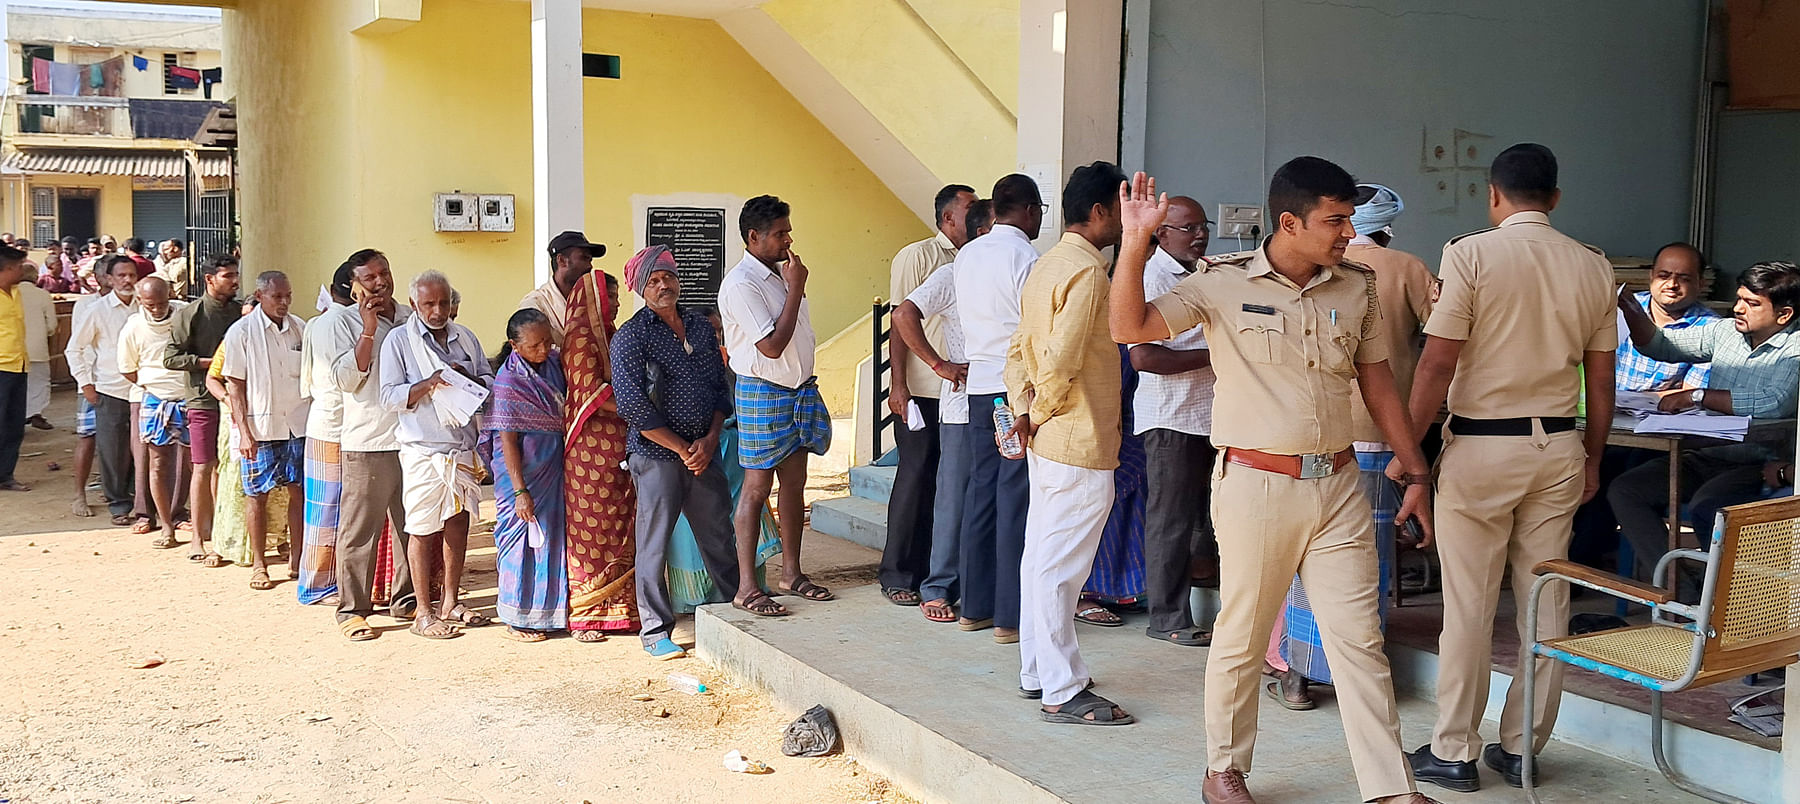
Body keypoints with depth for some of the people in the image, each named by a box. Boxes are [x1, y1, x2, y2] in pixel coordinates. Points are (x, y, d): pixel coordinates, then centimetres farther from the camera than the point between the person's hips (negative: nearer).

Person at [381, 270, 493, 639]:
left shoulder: (465, 337, 12)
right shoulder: (399, 341, -2)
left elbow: (490, 382, 12)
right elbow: (389, 396, -7)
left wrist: (467, 378, -8)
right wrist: (428, 384, -20)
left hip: (462, 446, 5)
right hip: (423, 450, -5)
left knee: (458, 522, 11)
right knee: (422, 529, -1)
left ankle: (450, 602, 23)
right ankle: (423, 612, 7)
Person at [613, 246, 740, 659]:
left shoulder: (701, 326, 11)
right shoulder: (631, 337, -6)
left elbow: (720, 386, 13)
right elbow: (634, 407, -12)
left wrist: (710, 440, -2)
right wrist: (683, 449, -10)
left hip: (704, 453, 5)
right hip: (656, 455, -4)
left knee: (719, 537, 10)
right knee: (654, 543, 2)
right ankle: (655, 630, 13)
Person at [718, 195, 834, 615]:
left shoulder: (782, 273, 10)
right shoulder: (741, 284, -16)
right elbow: (771, 346, -21)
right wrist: (795, 290, -16)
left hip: (800, 390, 8)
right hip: (763, 394, -8)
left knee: (795, 482, 11)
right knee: (757, 487, -4)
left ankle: (791, 573, 21)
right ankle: (746, 587, 1)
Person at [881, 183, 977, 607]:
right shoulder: (916, 256, -4)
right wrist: (898, 384, -13)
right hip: (922, 391, -6)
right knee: (916, 479, 0)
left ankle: (931, 571, 18)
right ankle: (897, 576, 10)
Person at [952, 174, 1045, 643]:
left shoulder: (966, 255, 10)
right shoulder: (1025, 258, -13)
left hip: (980, 387, 7)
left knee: (981, 492, 12)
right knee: (1016, 499, -4)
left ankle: (974, 607, 18)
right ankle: (1011, 617, 0)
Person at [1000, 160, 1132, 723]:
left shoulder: (1047, 264, 15)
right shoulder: (1087, 271, -16)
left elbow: (1018, 350, 14)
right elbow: (1061, 360, -23)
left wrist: (1025, 411, 5)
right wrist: (1042, 413, -8)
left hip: (1047, 443, 10)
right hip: (1080, 444, -10)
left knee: (1042, 559, 15)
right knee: (1059, 567, -5)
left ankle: (1037, 673, 25)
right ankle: (1062, 693, 1)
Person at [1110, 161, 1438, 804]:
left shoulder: (1356, 287, 7)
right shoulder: (1224, 283, -6)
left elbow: (1378, 384, 14)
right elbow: (1130, 328, -10)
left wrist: (1417, 474, 13)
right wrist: (1136, 242, -21)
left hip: (1338, 485, 4)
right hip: (1256, 484, -3)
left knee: (1360, 639, 5)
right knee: (1241, 638, 8)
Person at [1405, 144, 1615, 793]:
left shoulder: (1471, 254, -8)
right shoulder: (1593, 267, 7)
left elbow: (1438, 362, -13)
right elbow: (1601, 380, 9)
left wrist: (1407, 447, -6)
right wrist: (1592, 459, 20)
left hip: (1480, 447, -5)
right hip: (1558, 449, 5)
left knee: (1469, 605, 1)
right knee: (1546, 600, 10)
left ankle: (1454, 753, 9)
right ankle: (1523, 747, 19)